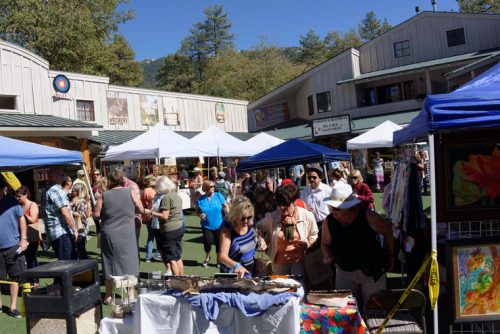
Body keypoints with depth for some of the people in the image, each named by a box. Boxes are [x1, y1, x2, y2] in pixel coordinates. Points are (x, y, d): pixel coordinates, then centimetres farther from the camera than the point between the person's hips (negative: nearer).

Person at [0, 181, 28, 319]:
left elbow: (21, 219, 4)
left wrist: (23, 239, -3)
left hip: (13, 246, 0)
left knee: (15, 277, 8)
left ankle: (13, 307, 21)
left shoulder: (12, 202, -4)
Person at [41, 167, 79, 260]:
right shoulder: (56, 190, -13)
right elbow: (65, 213, -19)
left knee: (72, 259, 14)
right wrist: (75, 229, -13)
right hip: (62, 232, -10)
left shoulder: (46, 191, 18)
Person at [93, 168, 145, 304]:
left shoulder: (104, 195, -2)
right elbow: (141, 209, 1)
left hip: (109, 234, 1)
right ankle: (131, 295, 11)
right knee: (128, 263, 8)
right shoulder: (131, 193, -5)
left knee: (110, 263, 12)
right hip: (127, 234, -1)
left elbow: (96, 214, -2)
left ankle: (108, 296, 20)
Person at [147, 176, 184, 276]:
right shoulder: (177, 196, 11)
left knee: (171, 258, -1)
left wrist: (151, 212, -12)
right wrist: (157, 211, 20)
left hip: (170, 230, -9)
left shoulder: (166, 198, -16)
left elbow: (164, 216, -19)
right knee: (177, 256, 16)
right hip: (180, 227, 9)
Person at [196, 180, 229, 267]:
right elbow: (197, 211, 7)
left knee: (219, 243, 7)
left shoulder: (218, 196, -5)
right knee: (207, 242, -7)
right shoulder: (201, 199, -4)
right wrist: (200, 215, -14)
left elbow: (225, 207, 0)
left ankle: (219, 260, 31)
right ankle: (207, 257, 25)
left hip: (219, 225, 0)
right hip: (207, 226, 0)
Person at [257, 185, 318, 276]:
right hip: (279, 263, 2)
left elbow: (314, 237, 6)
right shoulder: (272, 217, -7)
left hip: (299, 261, -1)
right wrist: (261, 240, -4)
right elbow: (259, 228, 13)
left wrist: (307, 244, -14)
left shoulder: (307, 216, -9)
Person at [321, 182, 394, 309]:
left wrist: (389, 255, 4)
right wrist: (327, 254, -14)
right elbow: (325, 244, 7)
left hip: (371, 271, -3)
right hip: (344, 272, 3)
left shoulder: (368, 217, -21)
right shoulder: (329, 221, -11)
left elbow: (387, 232, -3)